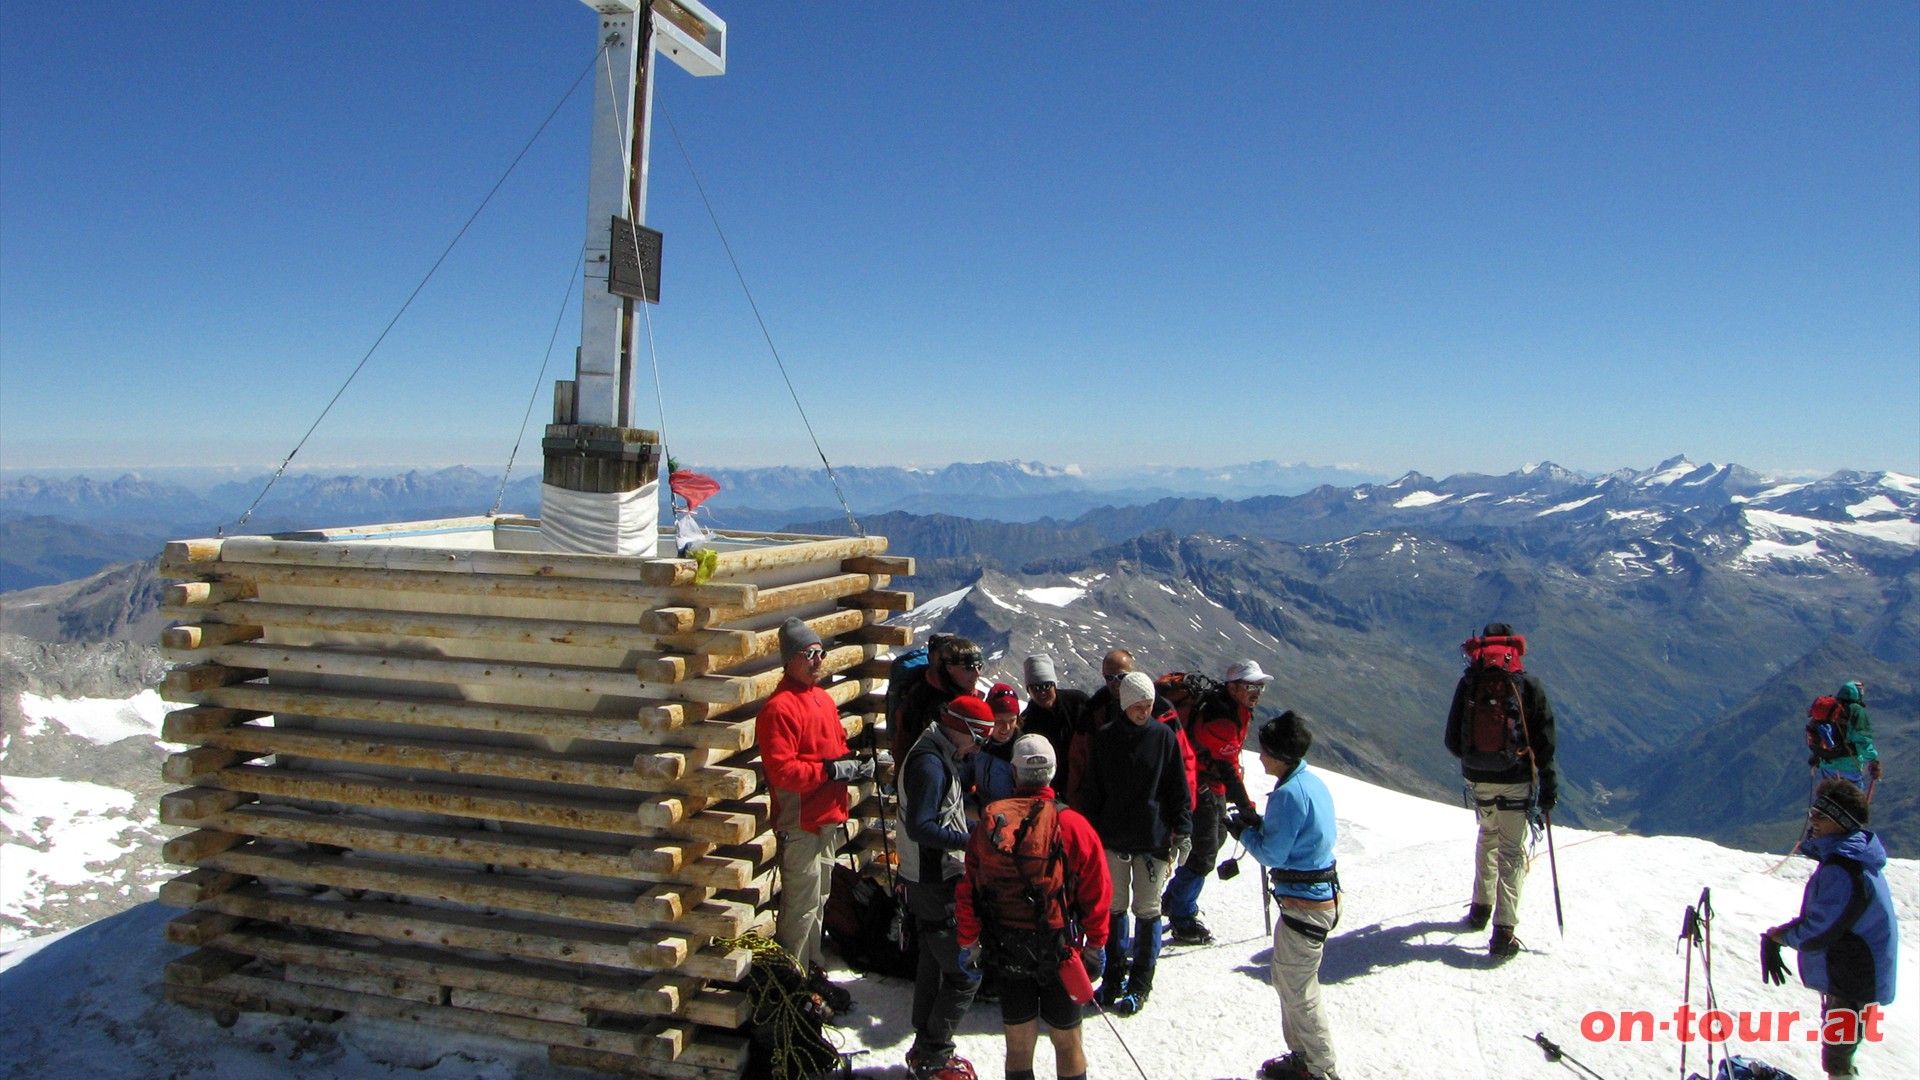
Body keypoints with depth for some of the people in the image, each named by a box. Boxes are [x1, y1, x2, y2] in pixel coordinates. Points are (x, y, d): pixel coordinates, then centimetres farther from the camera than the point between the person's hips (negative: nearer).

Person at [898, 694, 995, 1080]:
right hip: (934, 883, -11)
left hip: (936, 878, 11)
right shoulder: (930, 764, -22)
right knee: (964, 972, -5)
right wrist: (971, 840, -27)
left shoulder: (944, 758, 11)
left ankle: (925, 1049, 33)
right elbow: (919, 828, -28)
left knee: (934, 963, 20)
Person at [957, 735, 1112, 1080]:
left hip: (1006, 946, 2)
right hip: (1058, 948, -2)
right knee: (1066, 1040, 14)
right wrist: (1097, 942, 6)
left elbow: (968, 889, -1)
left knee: (1018, 1043, 15)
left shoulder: (990, 821, -6)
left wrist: (968, 942, 10)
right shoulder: (1072, 824, -13)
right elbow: (1096, 891, -8)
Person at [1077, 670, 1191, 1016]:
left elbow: (1179, 789, 1)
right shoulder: (1104, 739, -1)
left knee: (1147, 910, 5)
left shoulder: (1164, 736, -5)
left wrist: (1181, 831, -4)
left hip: (1154, 839, -2)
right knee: (1114, 907, 11)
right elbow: (1091, 792, 5)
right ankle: (1115, 974, 26)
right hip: (1113, 839, 2)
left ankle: (1140, 983, 18)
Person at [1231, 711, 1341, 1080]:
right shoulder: (1314, 783, 7)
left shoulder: (1289, 793, -22)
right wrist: (1261, 824, 8)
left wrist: (1244, 832, -2)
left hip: (1303, 904, -10)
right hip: (1321, 893, 10)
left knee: (1297, 990, 4)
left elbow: (1272, 855, -20)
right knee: (1284, 977, 21)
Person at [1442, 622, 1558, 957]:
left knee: (1488, 836, 26)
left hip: (1477, 779, 3)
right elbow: (1544, 742, -5)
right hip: (1516, 780, -2)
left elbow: (1452, 741, 2)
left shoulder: (1468, 683, -1)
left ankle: (1481, 908, 31)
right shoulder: (1528, 684, -5)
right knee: (1512, 851, 2)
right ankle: (1503, 932, -5)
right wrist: (1548, 787, 2)